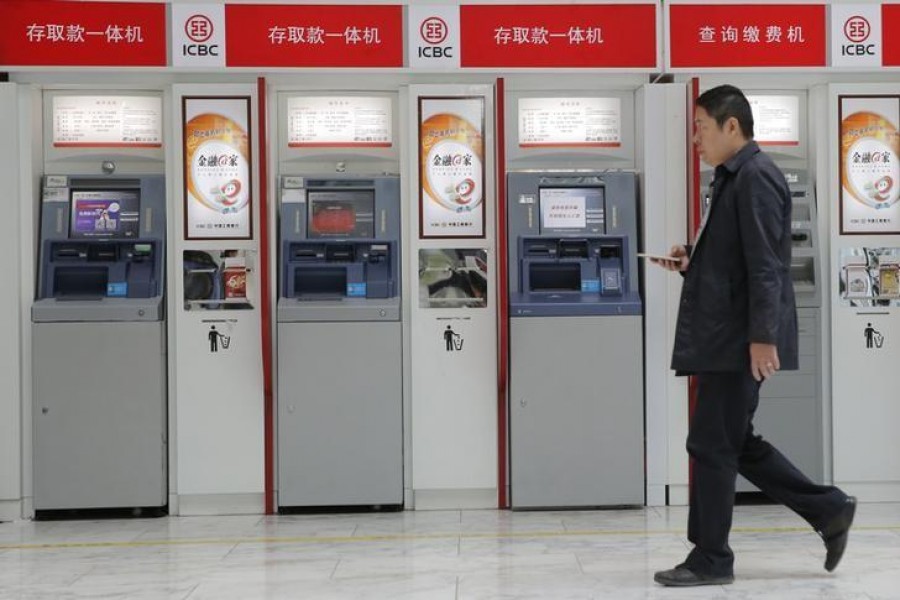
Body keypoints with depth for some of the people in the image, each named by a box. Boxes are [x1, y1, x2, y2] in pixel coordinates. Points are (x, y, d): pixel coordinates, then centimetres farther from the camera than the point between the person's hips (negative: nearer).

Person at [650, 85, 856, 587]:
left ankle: (711, 560, 9)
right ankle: (829, 510, 21)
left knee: (712, 445, -3)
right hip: (723, 339, 10)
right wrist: (693, 262, 9)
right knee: (735, 443, 14)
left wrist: (762, 337, -23)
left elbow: (765, 264, -20)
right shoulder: (735, 178, 17)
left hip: (740, 341, -10)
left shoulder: (755, 177, -12)